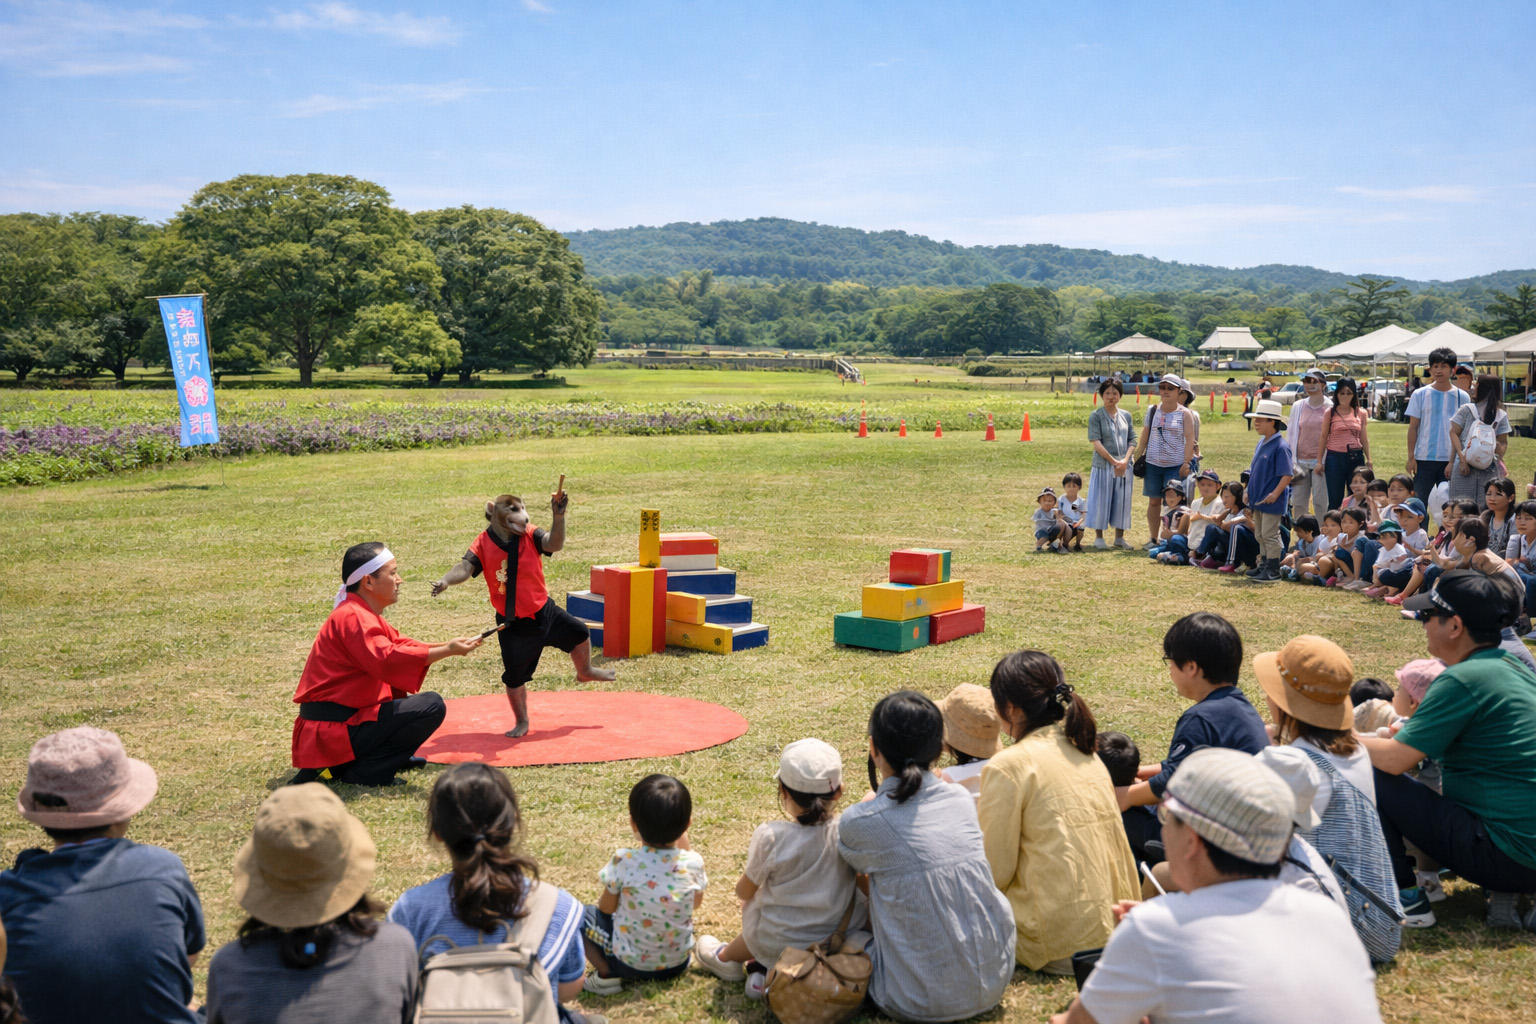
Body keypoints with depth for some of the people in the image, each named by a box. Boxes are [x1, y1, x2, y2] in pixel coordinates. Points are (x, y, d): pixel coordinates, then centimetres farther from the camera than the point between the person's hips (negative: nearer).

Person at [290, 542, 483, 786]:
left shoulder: (363, 614, 17)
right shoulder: (352, 617, -17)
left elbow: (400, 645, 18)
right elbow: (386, 659, -31)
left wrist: (447, 646, 4)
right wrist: (446, 652, -28)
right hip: (331, 730, -11)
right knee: (431, 706, -16)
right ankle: (358, 771, -12)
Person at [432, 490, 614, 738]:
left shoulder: (530, 535, -12)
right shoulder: (483, 544, -16)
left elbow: (555, 544, -29)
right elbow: (465, 567, -27)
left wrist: (558, 516, -46)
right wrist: (445, 580, -48)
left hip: (543, 612, 3)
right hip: (513, 625, -2)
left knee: (578, 632, 14)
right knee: (514, 676, 4)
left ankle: (585, 672, 47)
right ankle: (521, 722, 28)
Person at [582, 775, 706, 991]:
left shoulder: (624, 862, -23)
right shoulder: (693, 863, -16)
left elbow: (606, 908, -7)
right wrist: (686, 845, 6)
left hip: (630, 963, -3)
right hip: (678, 963, 4)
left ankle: (606, 974, -3)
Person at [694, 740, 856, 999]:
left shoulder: (771, 837, -21)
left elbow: (744, 891, -4)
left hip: (775, 946, -2)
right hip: (834, 944, 2)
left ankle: (727, 958, 38)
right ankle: (767, 971, 16)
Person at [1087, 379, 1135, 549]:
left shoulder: (1126, 416, 9)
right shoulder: (1096, 416, -4)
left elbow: (1131, 441, 7)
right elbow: (1096, 443, -11)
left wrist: (1125, 460, -10)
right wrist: (1114, 462, -15)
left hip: (1124, 466, 4)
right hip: (1103, 465, -4)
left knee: (1122, 501, 8)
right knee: (1101, 500, -1)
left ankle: (1119, 537, 19)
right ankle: (1099, 537, 9)